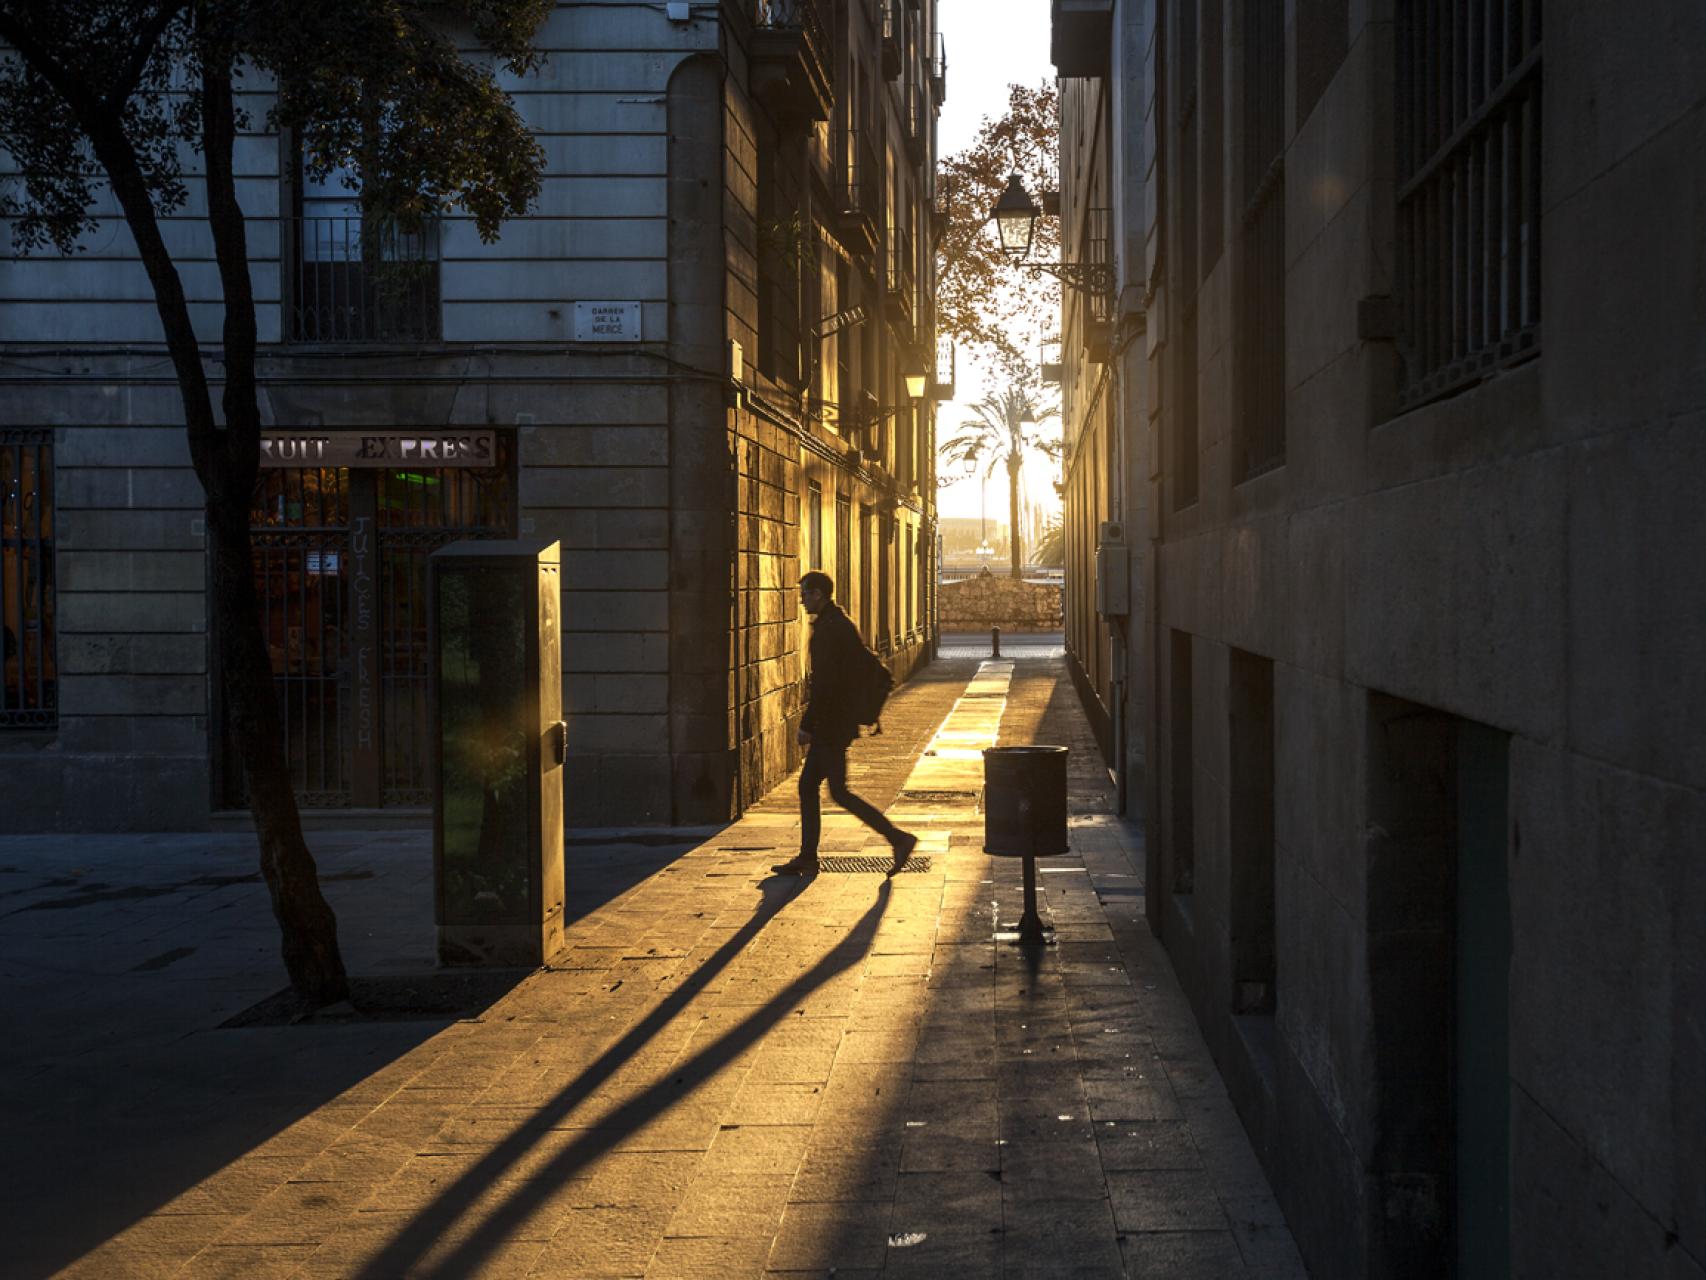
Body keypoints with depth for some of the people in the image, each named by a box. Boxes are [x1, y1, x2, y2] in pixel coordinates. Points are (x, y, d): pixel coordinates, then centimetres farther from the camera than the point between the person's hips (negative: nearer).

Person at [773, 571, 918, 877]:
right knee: (807, 786, 13)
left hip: (830, 725, -10)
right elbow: (865, 667, 19)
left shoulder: (828, 630, -17)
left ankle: (898, 838, -6)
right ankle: (807, 858, 16)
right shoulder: (843, 625, 14)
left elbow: (824, 682, -23)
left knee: (839, 792, -6)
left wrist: (807, 725, -18)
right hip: (840, 722, 10)